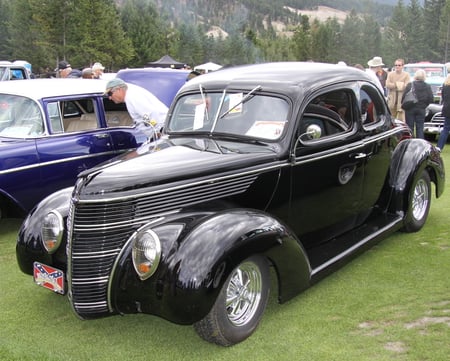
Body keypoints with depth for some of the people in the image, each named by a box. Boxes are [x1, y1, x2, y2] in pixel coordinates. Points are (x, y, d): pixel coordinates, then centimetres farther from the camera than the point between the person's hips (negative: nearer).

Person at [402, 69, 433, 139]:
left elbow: (404, 97, -11)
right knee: (420, 128, 8)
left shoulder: (410, 85, -9)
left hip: (410, 109, -2)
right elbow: (430, 99, -2)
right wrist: (424, 105, 14)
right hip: (421, 110, 2)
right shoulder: (427, 87, -1)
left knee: (410, 128, 5)